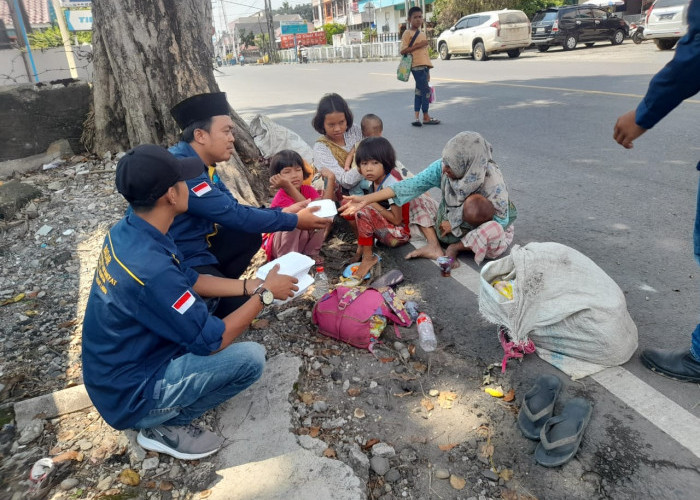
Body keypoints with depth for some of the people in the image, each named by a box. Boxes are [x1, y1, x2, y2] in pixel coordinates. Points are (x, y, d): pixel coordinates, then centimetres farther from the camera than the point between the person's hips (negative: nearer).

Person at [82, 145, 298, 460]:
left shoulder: (126, 232, -6)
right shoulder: (151, 268, -35)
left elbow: (190, 281, 7)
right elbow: (212, 342, -24)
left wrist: (250, 286, 0)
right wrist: (264, 294, -13)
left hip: (116, 369, 9)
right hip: (129, 394, -9)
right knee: (251, 358, -15)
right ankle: (164, 425, 1)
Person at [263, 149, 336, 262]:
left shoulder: (308, 190, -7)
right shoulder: (281, 198, -25)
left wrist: (330, 179, -30)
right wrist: (287, 186, -48)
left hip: (303, 239, 6)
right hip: (278, 245, -5)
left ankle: (310, 252, -1)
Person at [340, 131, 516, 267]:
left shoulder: (492, 180, -31)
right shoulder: (442, 167, -22)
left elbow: (502, 220, -23)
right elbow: (412, 185, -24)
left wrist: (455, 223, -24)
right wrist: (366, 199, -31)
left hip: (480, 227, -3)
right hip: (450, 223, 3)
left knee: (494, 232, -39)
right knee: (418, 199, -11)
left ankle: (455, 248, -12)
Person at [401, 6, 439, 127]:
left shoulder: (422, 34, 18)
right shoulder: (408, 33, -4)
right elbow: (403, 51, -13)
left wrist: (427, 71, 20)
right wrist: (418, 45, -19)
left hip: (424, 65, 8)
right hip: (417, 66, -8)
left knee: (419, 90, 8)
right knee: (425, 90, -8)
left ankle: (417, 117, 12)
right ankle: (426, 117, 1)